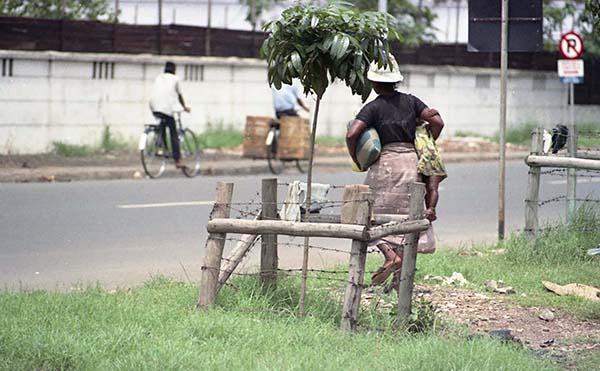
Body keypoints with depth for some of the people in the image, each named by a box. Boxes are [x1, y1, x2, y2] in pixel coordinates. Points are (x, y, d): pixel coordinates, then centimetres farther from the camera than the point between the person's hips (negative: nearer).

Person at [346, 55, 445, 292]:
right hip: (411, 161, 4)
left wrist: (357, 160, -3)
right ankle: (400, 277, 7)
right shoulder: (410, 101, 7)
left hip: (385, 163, -4)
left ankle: (390, 254, -17)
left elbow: (352, 134, -18)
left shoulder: (373, 108, -6)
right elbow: (437, 122, 4)